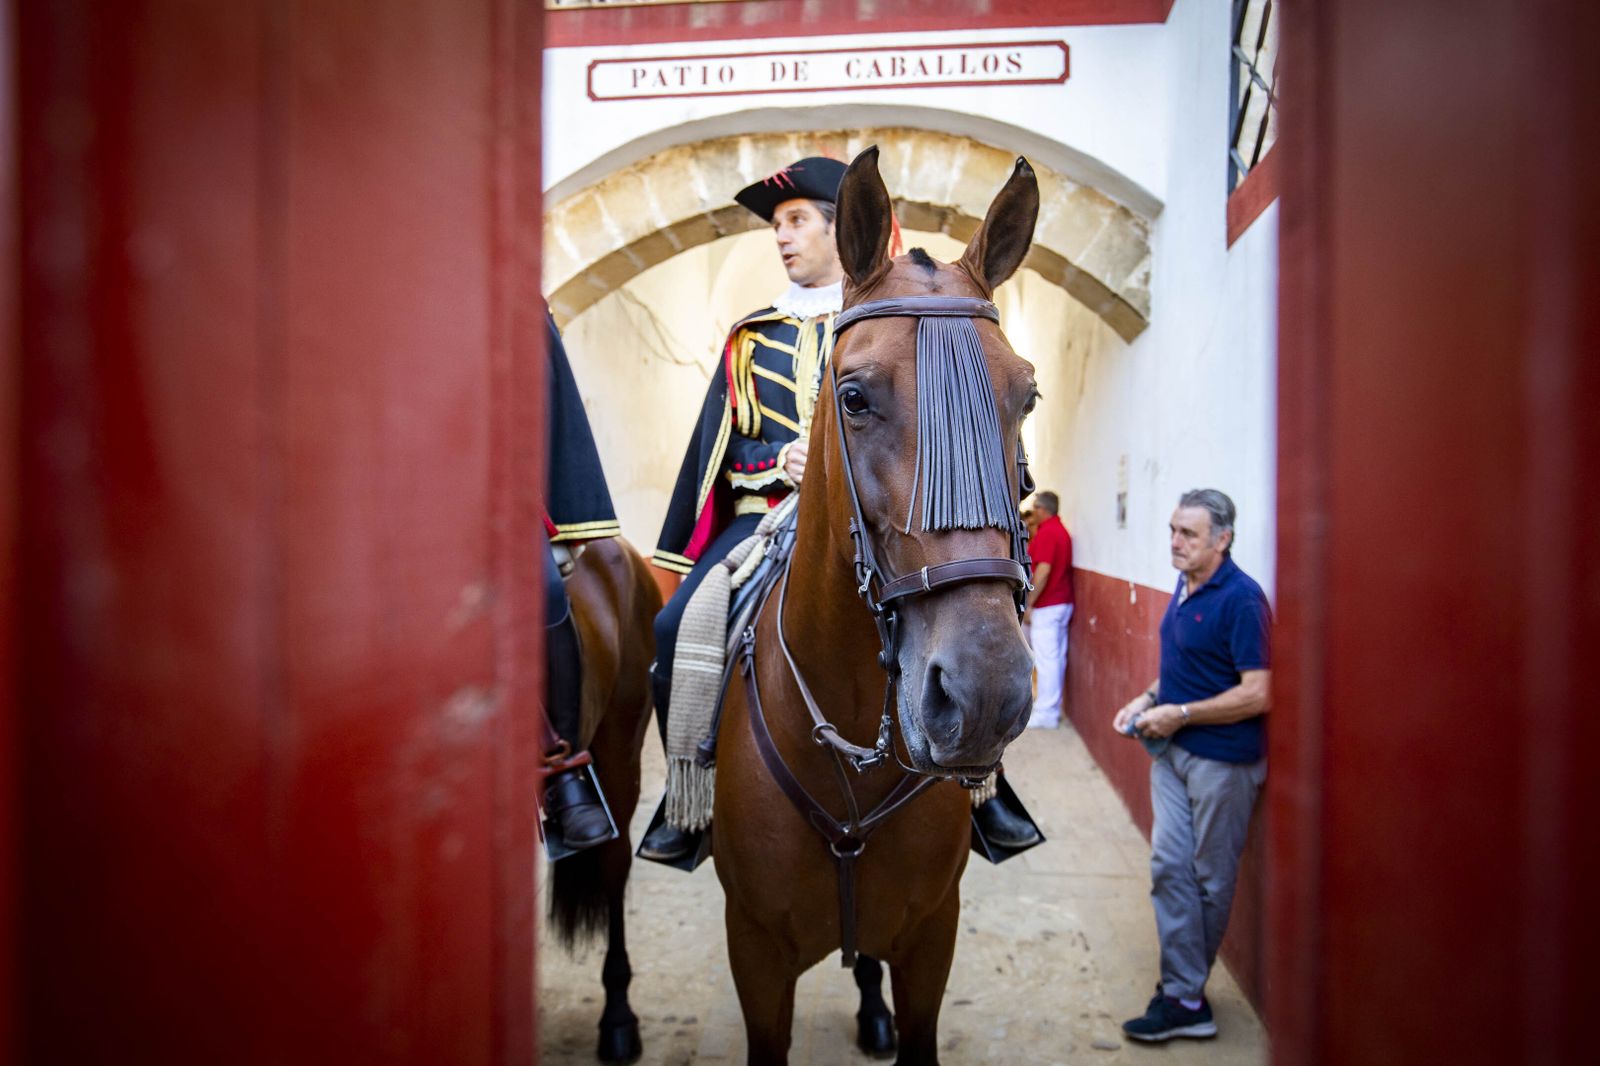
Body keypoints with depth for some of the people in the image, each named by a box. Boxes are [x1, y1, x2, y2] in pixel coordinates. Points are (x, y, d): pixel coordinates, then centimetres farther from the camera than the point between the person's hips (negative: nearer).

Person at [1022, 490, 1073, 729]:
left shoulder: (1046, 532, -16)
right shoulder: (1062, 531, 13)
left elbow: (1043, 570, -22)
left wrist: (1029, 604, -17)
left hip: (1046, 606, -9)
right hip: (1063, 603, 9)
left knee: (1045, 658, -6)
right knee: (1057, 656, 12)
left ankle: (1046, 713, -3)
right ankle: (1052, 706, 20)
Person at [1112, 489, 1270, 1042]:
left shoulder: (1240, 599, -19)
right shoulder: (1184, 588, 7)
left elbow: (1256, 694, -23)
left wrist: (1179, 714, -19)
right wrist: (1148, 699, 5)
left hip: (1223, 759, -8)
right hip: (1173, 750, 8)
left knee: (1210, 878, 9)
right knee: (1169, 866, 5)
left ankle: (1185, 989, 24)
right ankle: (1186, 1000, 13)